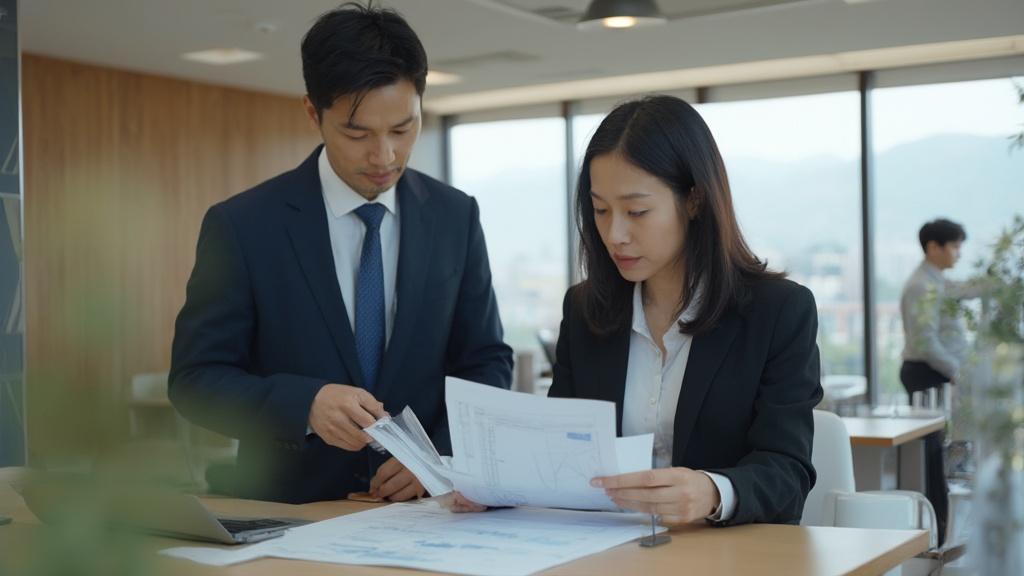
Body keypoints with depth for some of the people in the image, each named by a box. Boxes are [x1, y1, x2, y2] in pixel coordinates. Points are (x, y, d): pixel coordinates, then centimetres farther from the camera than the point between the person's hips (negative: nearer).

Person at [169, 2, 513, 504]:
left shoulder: (455, 216, 1)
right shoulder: (242, 226, -6)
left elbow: (487, 363, 6)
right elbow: (195, 377, -4)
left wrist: (439, 458, -11)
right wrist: (305, 405, -22)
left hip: (421, 507, 2)